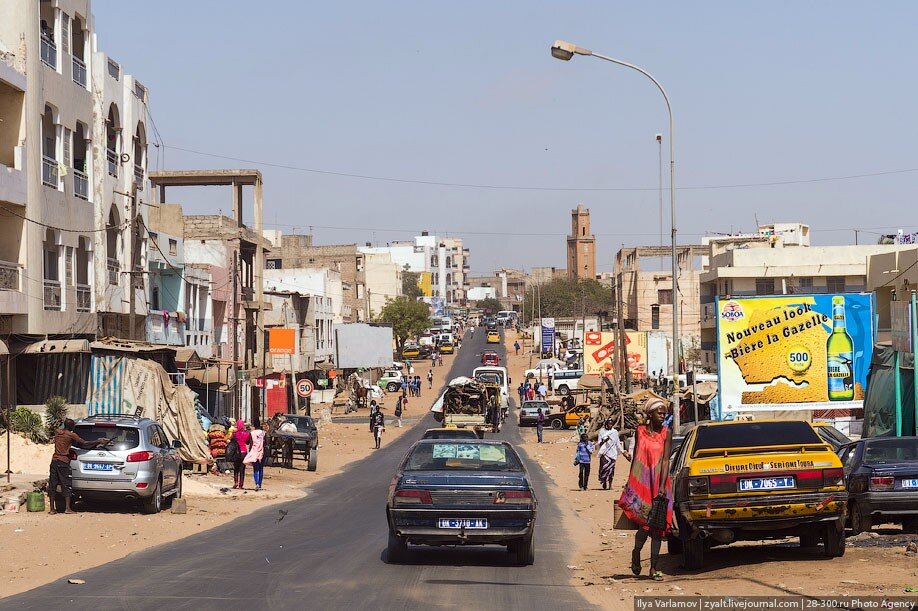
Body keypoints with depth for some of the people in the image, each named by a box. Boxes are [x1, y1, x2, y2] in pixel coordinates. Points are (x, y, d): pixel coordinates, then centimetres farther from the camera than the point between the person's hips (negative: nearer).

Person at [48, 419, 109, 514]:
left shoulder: (57, 432, 9)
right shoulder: (71, 435, -7)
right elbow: (84, 443, -6)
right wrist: (98, 442, 3)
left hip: (54, 461, 6)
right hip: (63, 462, -6)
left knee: (52, 485, 5)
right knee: (66, 485, 0)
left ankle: (52, 509, 4)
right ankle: (67, 508, -4)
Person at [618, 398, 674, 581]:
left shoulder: (667, 432, -1)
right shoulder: (640, 431, 4)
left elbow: (666, 460, -7)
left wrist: (662, 486, -15)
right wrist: (630, 482, 18)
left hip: (659, 484, 0)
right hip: (641, 482, 0)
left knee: (657, 525, 3)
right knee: (645, 523, -10)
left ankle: (654, 568, 10)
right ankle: (636, 552, 19)